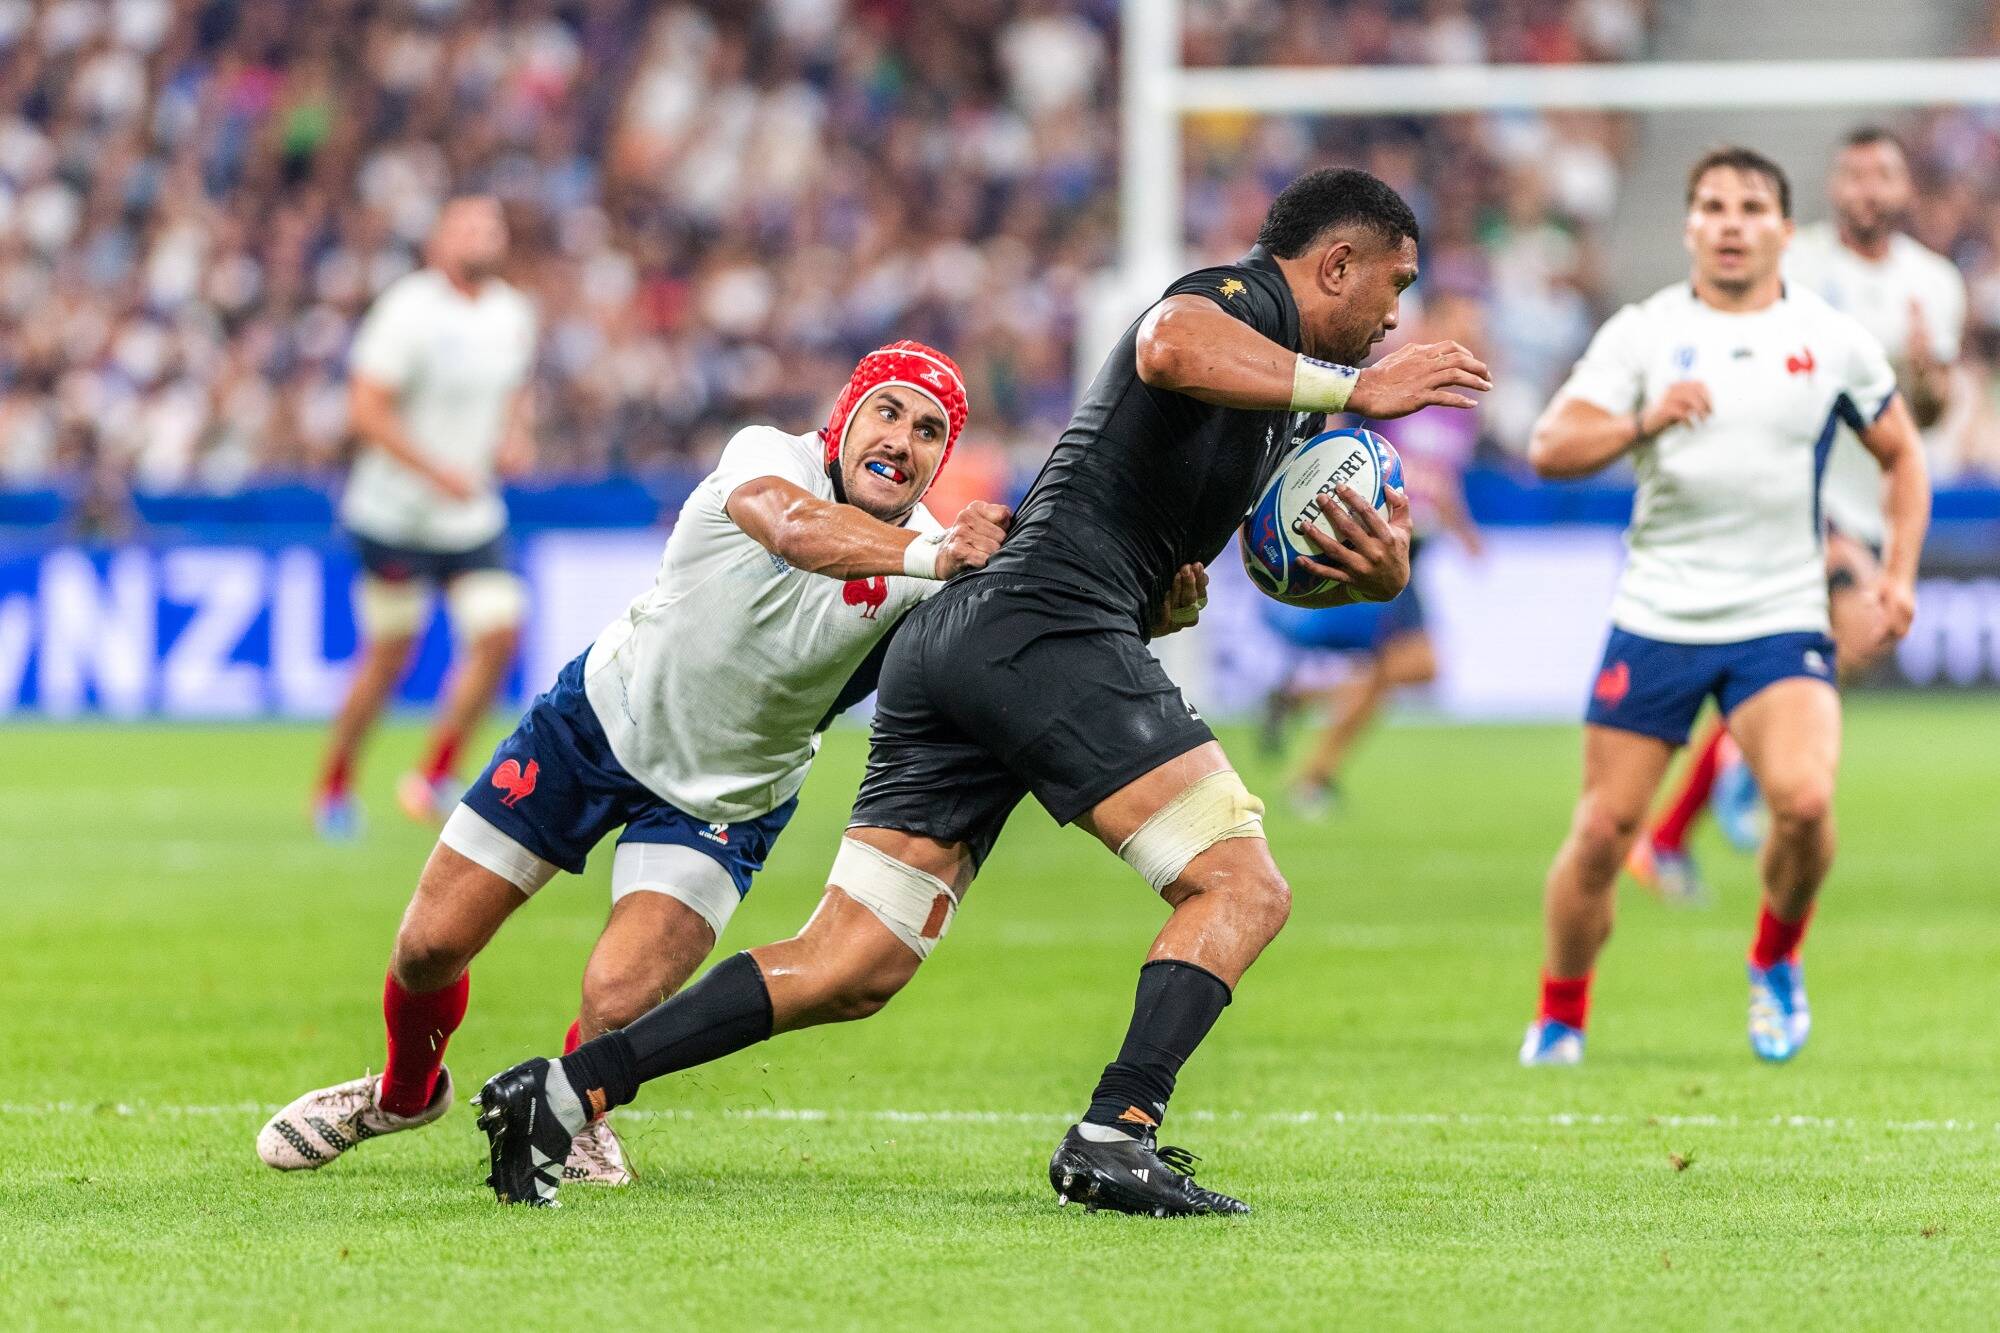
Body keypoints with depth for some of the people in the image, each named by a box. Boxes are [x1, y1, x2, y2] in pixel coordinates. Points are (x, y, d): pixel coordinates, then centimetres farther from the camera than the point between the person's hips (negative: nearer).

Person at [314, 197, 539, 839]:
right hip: (399, 514, -6)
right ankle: (334, 787, 18)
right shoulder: (410, 309, -14)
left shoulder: (513, 316, 7)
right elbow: (366, 409, -18)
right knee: (389, 655, 0)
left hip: (474, 517, 6)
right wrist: (438, 472, -22)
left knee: (499, 634, -11)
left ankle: (436, 775, 4)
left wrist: (515, 440, 3)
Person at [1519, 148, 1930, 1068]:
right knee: (1603, 830, -1)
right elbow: (1550, 448, -8)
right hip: (1655, 616, 0)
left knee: (1804, 798, -24)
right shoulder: (1642, 333, 0)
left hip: (1781, 620, 0)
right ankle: (1559, 1016, 21)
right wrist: (1645, 419, -25)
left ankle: (1776, 961, 5)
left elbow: (1901, 454, 17)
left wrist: (1899, 570, 4)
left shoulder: (1832, 339, 3)